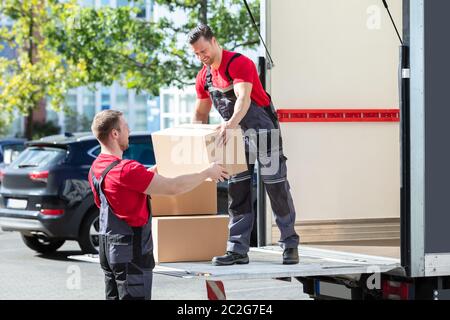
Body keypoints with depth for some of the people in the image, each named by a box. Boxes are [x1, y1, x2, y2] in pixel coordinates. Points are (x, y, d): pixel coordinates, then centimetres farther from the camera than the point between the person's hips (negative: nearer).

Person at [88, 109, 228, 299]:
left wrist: (156, 169, 32)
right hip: (131, 251, -10)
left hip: (108, 248, 10)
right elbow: (173, 187, -22)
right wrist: (208, 173, -11)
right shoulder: (125, 170, -23)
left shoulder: (97, 167, 7)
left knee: (114, 297, 13)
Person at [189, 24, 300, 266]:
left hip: (263, 130, -7)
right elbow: (200, 113, 15)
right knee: (237, 191, 2)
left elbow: (244, 98, -35)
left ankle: (290, 245, 7)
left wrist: (231, 123, -52)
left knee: (277, 188, -2)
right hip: (236, 135, 7)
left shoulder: (239, 64, -19)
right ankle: (237, 250, 2)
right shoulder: (204, 76, 4)